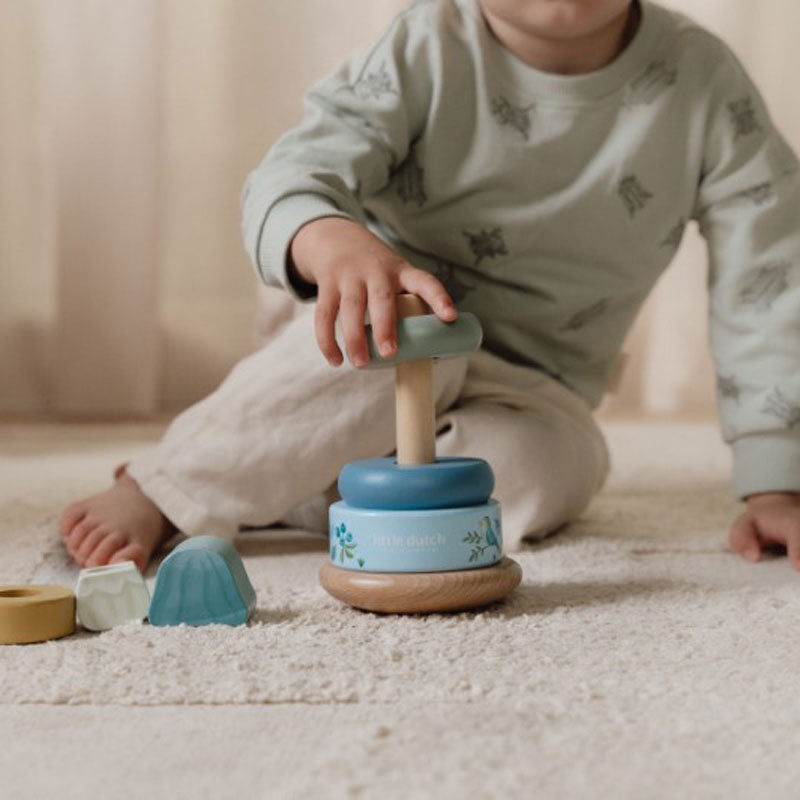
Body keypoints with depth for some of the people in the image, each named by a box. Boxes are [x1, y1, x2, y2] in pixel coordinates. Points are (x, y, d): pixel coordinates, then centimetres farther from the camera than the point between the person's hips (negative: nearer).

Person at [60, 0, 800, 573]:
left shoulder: (703, 83, -14)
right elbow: (289, 179, -27)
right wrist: (336, 242, -53)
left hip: (530, 391, 2)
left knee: (550, 467, -32)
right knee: (404, 327, -37)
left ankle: (280, 485, -18)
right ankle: (159, 490, -25)